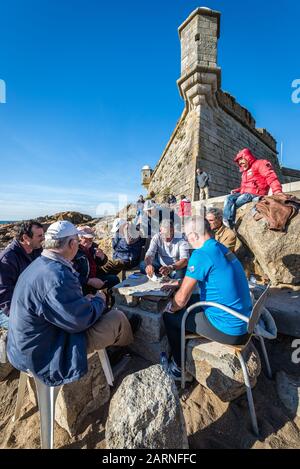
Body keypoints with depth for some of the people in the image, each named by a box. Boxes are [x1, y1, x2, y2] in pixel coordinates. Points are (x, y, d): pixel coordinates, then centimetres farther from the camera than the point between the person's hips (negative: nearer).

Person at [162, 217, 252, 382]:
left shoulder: (201, 255, -24)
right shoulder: (222, 249, 3)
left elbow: (181, 299, -19)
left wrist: (170, 308, 1)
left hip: (228, 330, -8)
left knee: (169, 317, 6)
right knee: (190, 301, 23)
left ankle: (180, 368, 26)